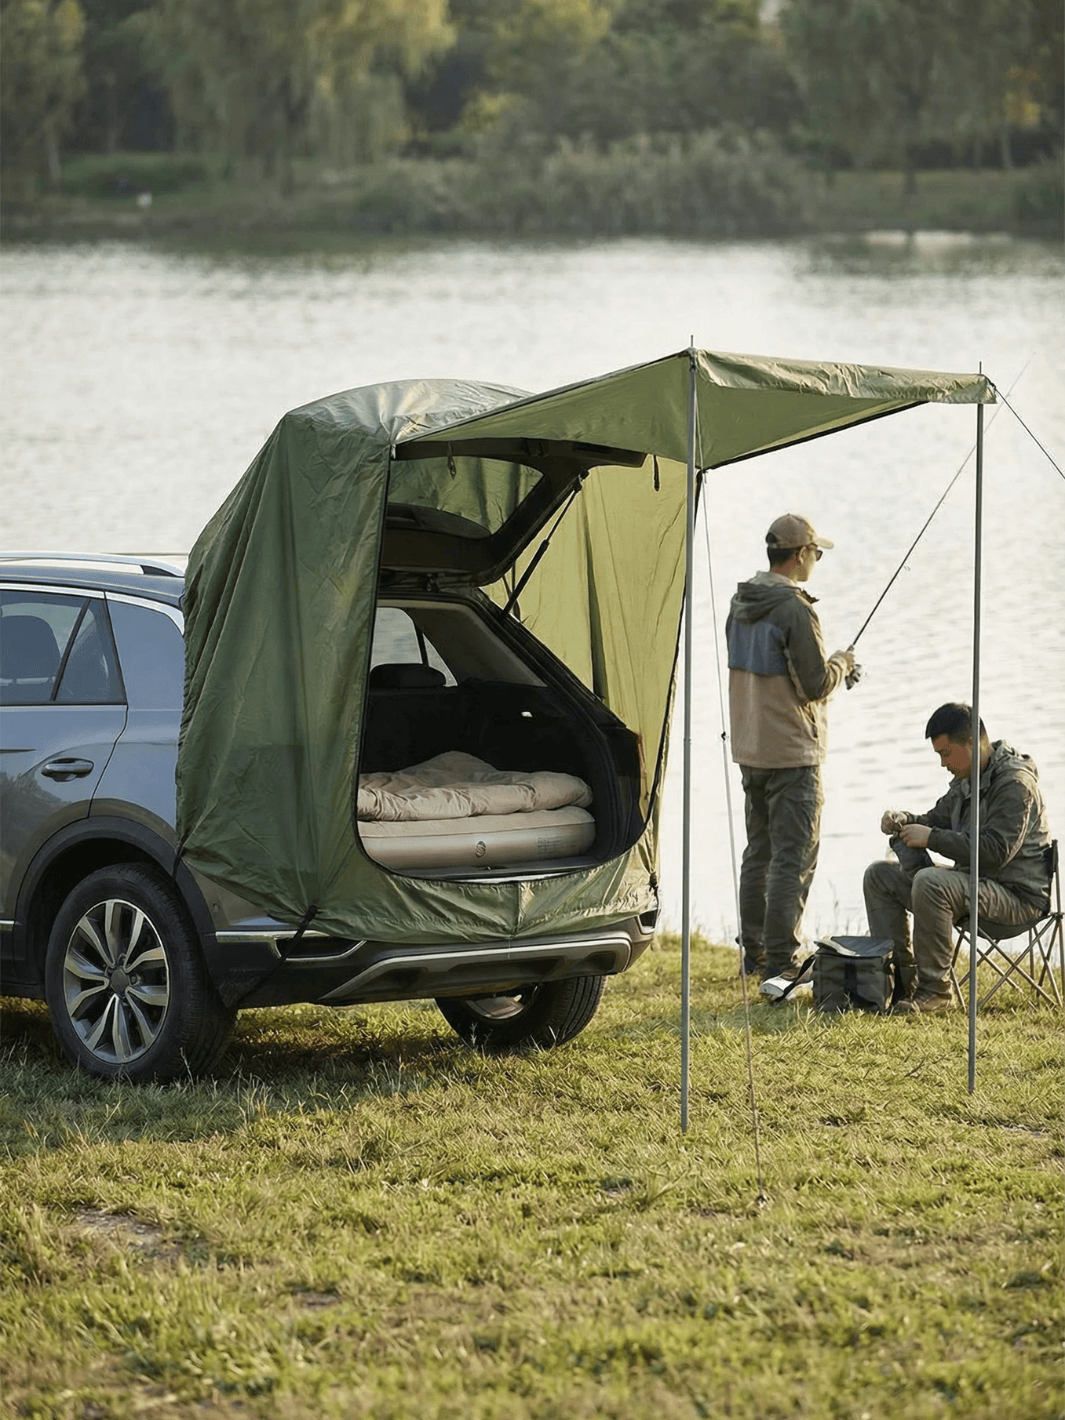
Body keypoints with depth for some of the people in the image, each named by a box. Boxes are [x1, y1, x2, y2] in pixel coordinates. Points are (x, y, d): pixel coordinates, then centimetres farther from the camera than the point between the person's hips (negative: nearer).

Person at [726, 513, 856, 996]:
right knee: (793, 859, -6)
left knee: (758, 852, 18)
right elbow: (816, 685, -18)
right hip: (793, 753, -8)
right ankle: (779, 967, -10)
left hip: (749, 751, 8)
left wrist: (829, 669, 20)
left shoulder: (740, 605, 8)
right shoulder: (794, 610, -18)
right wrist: (841, 662, 3)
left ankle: (754, 955, 26)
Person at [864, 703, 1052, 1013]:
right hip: (974, 880, 10)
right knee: (879, 875, 7)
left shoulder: (1015, 783, -18)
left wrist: (931, 838, -24)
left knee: (930, 882, -35)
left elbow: (995, 851, -27)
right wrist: (904, 820, 1)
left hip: (1017, 894, -10)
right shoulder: (967, 780, 12)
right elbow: (938, 819, 24)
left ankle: (936, 990, -26)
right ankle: (903, 978, 4)